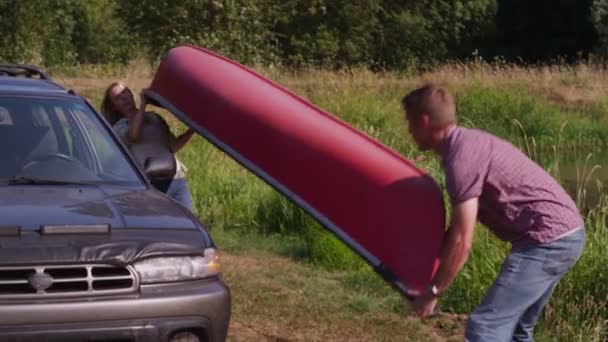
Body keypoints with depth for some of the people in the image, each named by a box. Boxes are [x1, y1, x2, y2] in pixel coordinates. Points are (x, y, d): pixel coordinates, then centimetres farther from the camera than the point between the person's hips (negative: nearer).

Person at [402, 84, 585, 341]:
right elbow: (458, 228, 23)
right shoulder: (469, 142, 15)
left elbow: (461, 242, -16)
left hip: (546, 239, -10)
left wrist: (433, 291, -6)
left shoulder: (461, 158, -16)